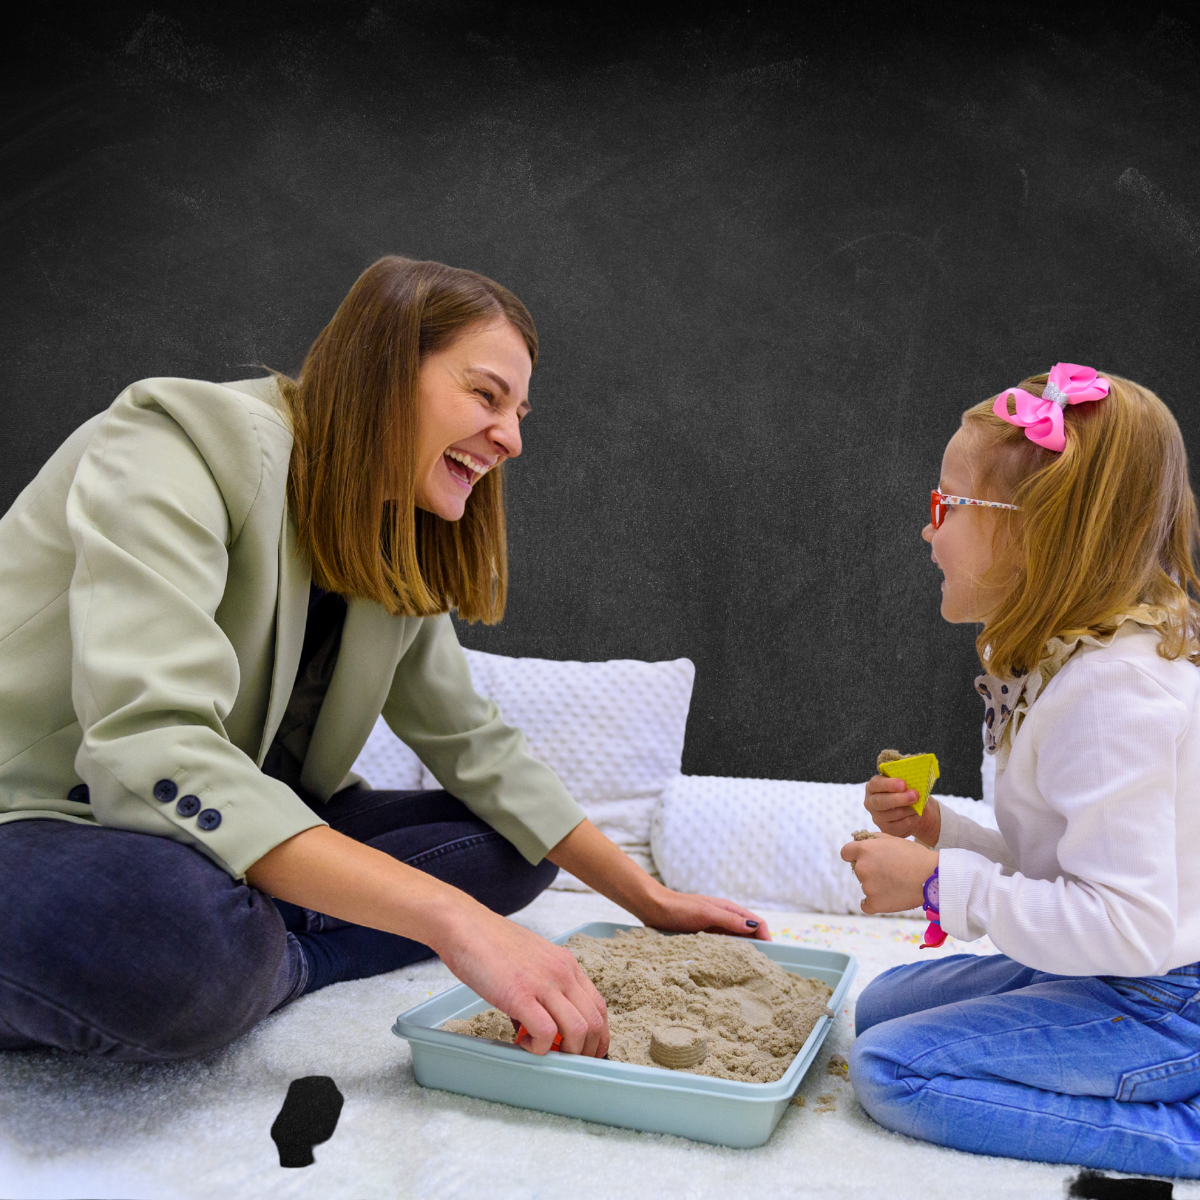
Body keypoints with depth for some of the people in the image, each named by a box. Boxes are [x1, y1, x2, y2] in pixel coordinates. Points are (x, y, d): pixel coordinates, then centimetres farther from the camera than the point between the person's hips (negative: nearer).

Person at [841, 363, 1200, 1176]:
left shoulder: (1115, 689, -28)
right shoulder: (1074, 659, 5)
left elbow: (1127, 923, -31)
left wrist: (941, 885, -24)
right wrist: (941, 832, -3)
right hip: (1102, 972, 10)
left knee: (893, 1069, -17)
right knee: (880, 1006, 18)